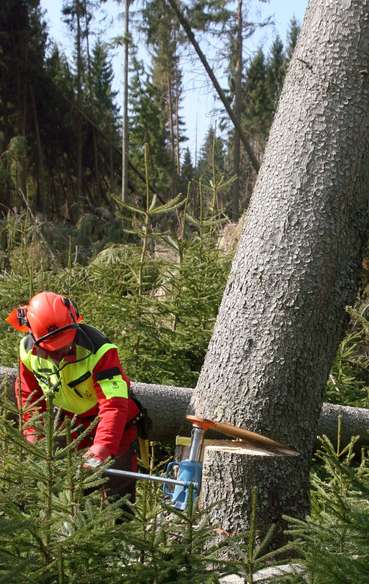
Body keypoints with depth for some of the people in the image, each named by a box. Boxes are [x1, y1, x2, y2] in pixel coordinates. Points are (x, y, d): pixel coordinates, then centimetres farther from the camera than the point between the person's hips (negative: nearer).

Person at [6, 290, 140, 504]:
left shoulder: (98, 350, -33)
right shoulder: (29, 350, -14)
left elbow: (113, 404, -38)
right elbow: (29, 396, 2)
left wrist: (101, 450, -47)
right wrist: (34, 438, -6)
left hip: (113, 428, -5)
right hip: (72, 425, 5)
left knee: (119, 491, -3)